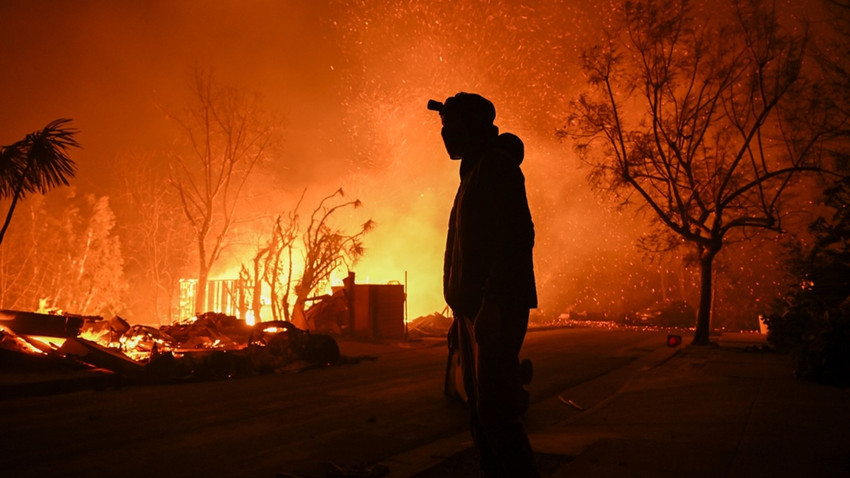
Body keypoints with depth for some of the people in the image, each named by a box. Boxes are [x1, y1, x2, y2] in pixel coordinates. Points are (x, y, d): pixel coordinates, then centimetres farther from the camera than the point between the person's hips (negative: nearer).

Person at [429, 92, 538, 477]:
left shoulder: (496, 165, -6)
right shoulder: (474, 174, 22)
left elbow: (517, 235, -18)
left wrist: (492, 302, -24)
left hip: (495, 307, -10)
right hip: (475, 308, 10)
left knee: (493, 407, -11)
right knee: (480, 407, 11)